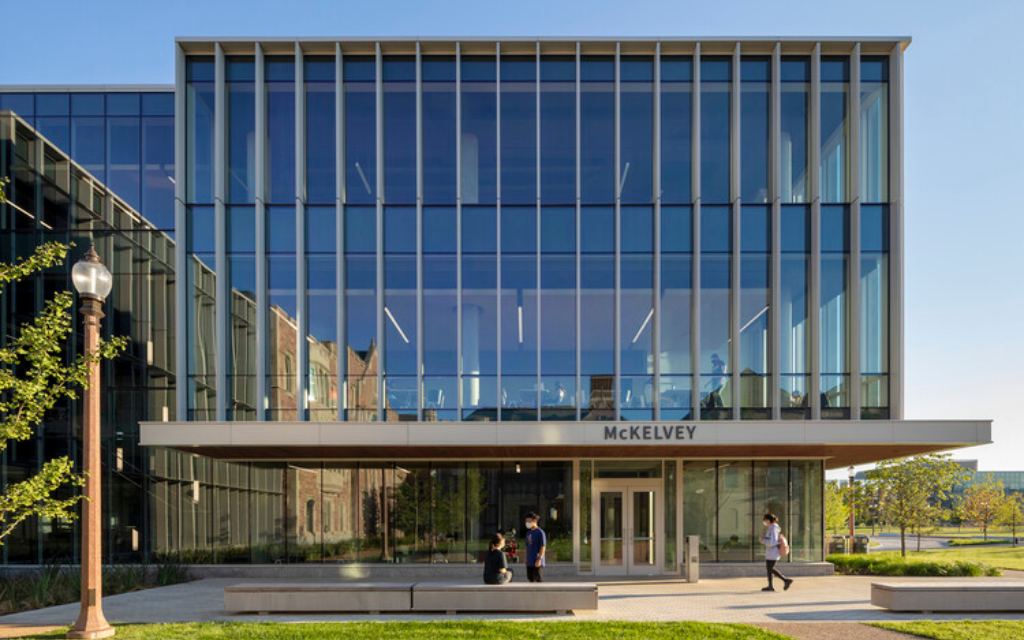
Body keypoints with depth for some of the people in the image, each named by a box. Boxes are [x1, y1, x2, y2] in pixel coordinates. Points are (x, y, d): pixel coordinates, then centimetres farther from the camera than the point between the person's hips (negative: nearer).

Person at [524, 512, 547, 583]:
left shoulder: (540, 532, -10)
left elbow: (543, 547, -13)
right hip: (529, 563, 8)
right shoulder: (528, 533, 14)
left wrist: (539, 559, -19)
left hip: (537, 563, -8)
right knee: (531, 579, 11)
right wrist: (526, 559, 17)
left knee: (539, 580, -5)